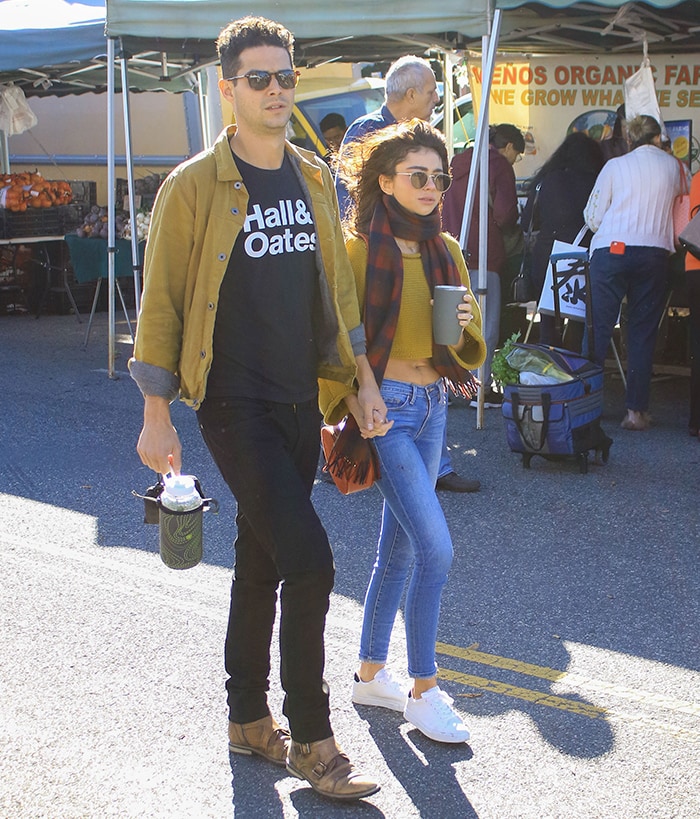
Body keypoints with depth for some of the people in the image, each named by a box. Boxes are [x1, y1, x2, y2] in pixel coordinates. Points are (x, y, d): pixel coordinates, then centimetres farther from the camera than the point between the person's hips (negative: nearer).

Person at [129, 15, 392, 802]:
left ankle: (248, 718, 30)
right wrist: (156, 417, -7)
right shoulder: (194, 186, -8)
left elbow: (335, 287, 17)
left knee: (262, 560, 15)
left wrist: (363, 381, 13)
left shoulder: (314, 179, 10)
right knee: (308, 559, -12)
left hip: (300, 402, 6)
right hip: (235, 406, -6)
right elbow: (161, 302, -6)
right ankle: (310, 742, 3)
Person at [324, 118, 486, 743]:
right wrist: (349, 411, -12)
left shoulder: (446, 251, 9)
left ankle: (371, 674, 29)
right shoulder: (357, 249, -10)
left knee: (400, 546, 14)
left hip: (432, 404, 7)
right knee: (435, 548, -11)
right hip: (384, 406, -7)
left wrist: (466, 323, -7)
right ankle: (424, 690, 5)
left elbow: (468, 345, 14)